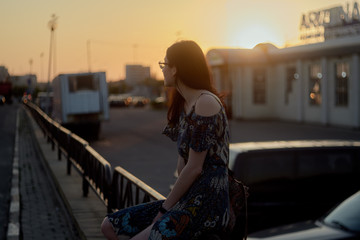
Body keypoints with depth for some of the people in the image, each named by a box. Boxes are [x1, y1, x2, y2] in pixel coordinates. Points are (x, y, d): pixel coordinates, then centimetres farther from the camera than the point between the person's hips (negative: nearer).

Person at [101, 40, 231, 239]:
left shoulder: (206, 103, -15)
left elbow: (194, 168, -18)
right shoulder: (184, 105, 15)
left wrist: (165, 208, -10)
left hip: (207, 206, -10)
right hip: (186, 201, 10)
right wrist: (169, 204, 1)